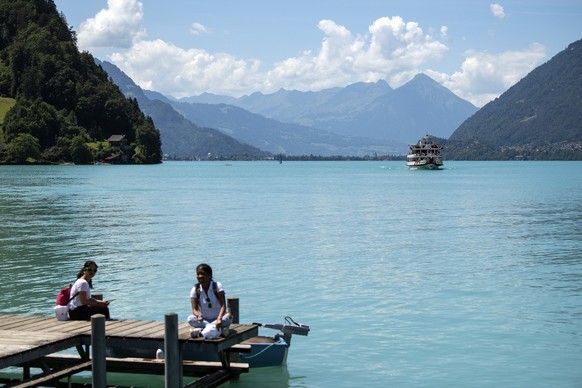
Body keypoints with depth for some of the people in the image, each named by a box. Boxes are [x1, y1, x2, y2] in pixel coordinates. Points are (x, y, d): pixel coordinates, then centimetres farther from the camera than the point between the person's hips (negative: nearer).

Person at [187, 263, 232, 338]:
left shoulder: (217, 286, -9)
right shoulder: (195, 290, -4)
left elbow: (223, 305, -19)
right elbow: (194, 309, -11)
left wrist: (219, 319, -38)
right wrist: (198, 315, -36)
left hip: (218, 318, -1)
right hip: (204, 320, 1)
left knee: (229, 316, -32)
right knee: (190, 319, -28)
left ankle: (201, 331, -36)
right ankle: (220, 329, -36)